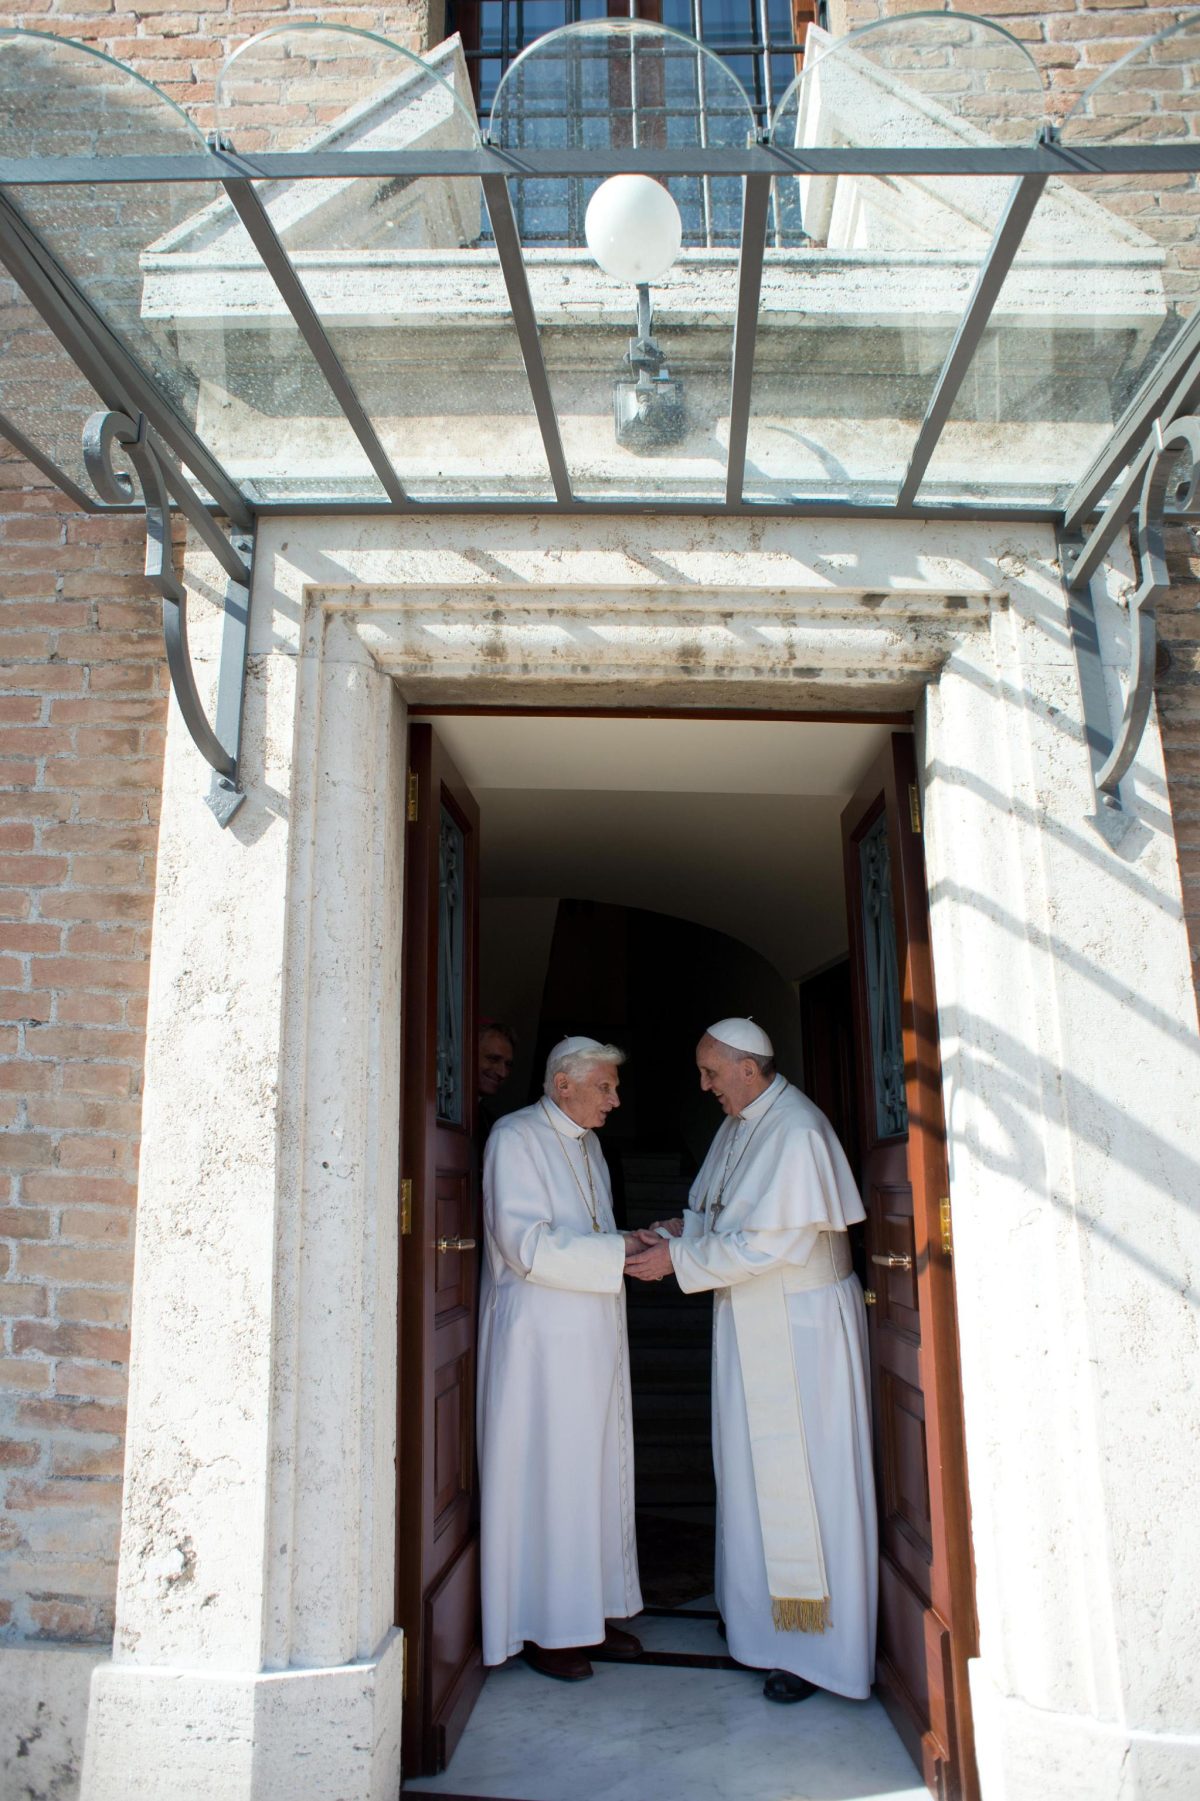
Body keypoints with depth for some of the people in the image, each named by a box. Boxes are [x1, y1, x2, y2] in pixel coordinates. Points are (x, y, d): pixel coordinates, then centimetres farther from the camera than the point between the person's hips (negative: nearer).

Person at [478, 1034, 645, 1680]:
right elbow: (527, 1244, -21)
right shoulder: (515, 1137, -13)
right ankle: (543, 1628, 16)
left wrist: (637, 1240, 2)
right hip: (540, 1336, -8)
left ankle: (590, 1610, 27)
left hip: (594, 1336, 8)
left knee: (598, 1472, 13)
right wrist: (620, 1252, -21)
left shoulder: (586, 1143, 13)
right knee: (547, 1475, 1)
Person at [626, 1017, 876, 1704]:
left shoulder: (796, 1131, -21)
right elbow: (719, 1212, 18)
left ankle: (819, 1648, 16)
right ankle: (763, 1619, 31)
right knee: (754, 1474, 16)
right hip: (750, 1326, 9)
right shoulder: (737, 1125, 7)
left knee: (803, 1479, 2)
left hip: (801, 1329, -8)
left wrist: (679, 1259, -20)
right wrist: (683, 1227, -3)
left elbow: (772, 1241, -25)